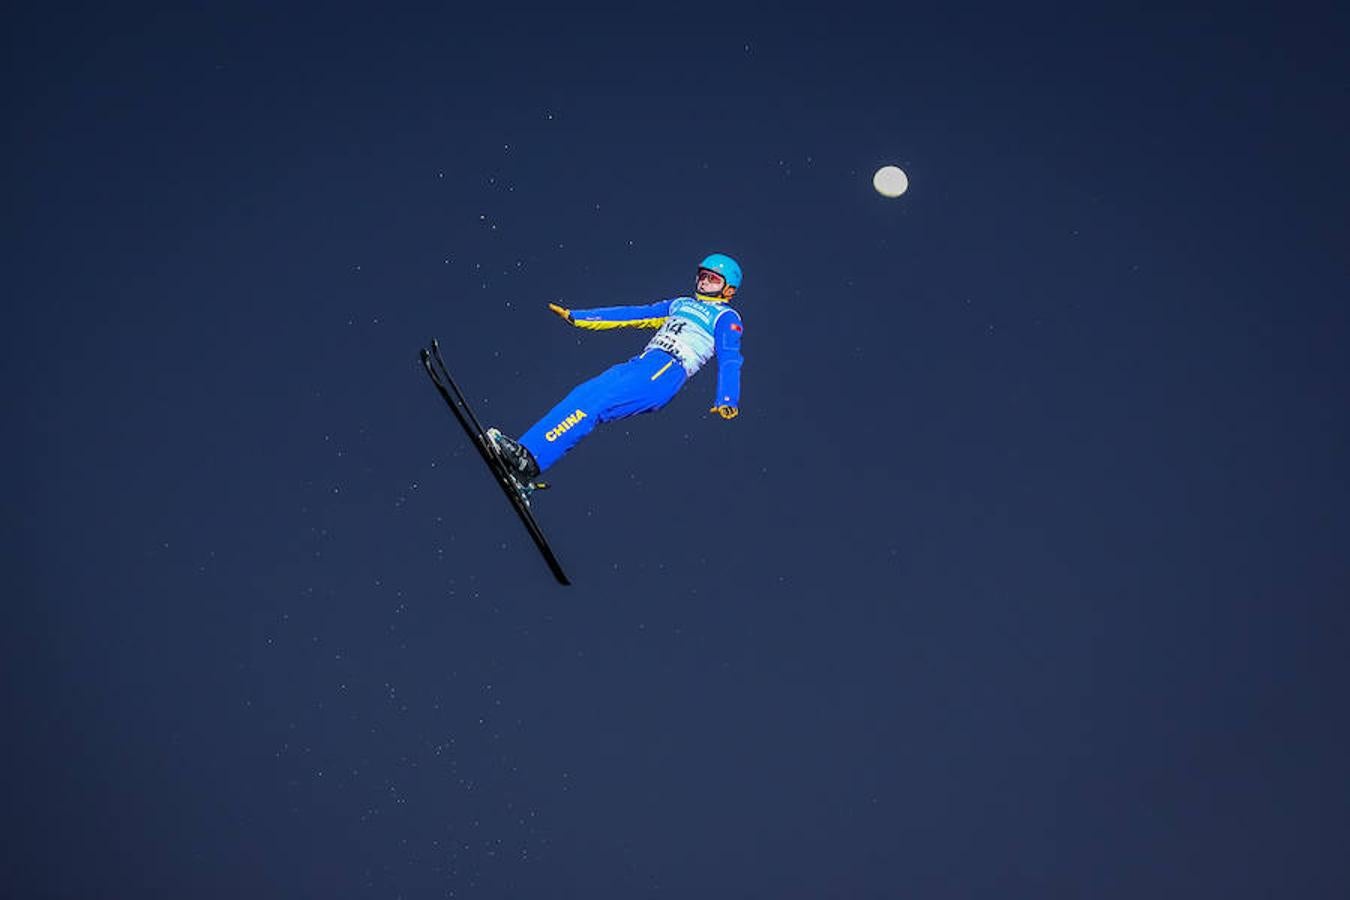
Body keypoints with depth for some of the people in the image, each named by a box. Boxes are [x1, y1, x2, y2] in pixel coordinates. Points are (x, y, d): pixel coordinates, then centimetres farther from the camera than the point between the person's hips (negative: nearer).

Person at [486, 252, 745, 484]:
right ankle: (524, 450, -26)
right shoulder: (680, 304, 30)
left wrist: (727, 401, -24)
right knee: (584, 395, -16)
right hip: (638, 364, 7)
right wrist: (575, 316, 29)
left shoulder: (727, 318, 10)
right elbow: (634, 314, 30)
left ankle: (530, 460, -37)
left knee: (595, 401, -25)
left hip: (667, 372, -7)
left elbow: (729, 359, -4)